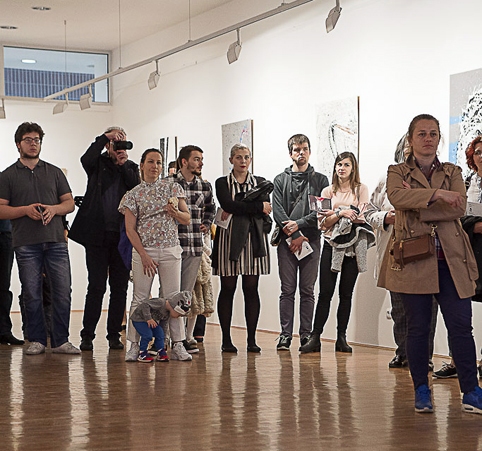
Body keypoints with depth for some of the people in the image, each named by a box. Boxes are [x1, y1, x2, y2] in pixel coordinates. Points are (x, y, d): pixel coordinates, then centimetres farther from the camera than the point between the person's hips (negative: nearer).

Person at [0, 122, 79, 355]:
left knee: (63, 292, -3)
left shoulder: (54, 172, 16)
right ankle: (37, 340, 10)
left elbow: (70, 203, 14)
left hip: (56, 240, 2)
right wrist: (26, 210, -13)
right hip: (26, 243, -2)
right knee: (32, 294, 0)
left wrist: (54, 209, -7)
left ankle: (60, 340, 5)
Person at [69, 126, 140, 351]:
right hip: (97, 234, -2)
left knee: (120, 287, 5)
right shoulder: (98, 164, 7)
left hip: (122, 236, 2)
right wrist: (105, 137, -13)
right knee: (96, 286, -3)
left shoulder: (131, 168, 13)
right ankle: (87, 335, 4)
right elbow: (86, 159, -16)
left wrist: (123, 165, -6)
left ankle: (114, 334, 14)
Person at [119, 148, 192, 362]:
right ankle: (134, 345, 4)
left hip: (170, 250, 1)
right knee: (139, 298, -1)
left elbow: (186, 218, 11)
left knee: (173, 298, 0)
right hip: (143, 250, -1)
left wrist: (174, 212, -11)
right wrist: (144, 255, -10)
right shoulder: (133, 194, 4)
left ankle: (178, 345, 2)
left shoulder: (172, 188, 8)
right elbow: (130, 229, -1)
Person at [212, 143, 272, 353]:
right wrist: (257, 206, -10)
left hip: (253, 238, 2)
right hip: (229, 238, -1)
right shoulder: (222, 183, 8)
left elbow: (266, 207, -4)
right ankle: (226, 339, 4)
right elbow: (228, 205, -11)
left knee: (251, 289, 0)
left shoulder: (260, 183, 13)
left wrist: (237, 209, -12)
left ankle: (251, 339, 4)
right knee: (227, 289, -1)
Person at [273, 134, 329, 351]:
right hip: (287, 241, 0)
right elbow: (278, 211, 0)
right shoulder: (281, 180, 10)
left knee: (307, 291, 2)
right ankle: (285, 335, 3)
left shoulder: (320, 180, 10)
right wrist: (294, 235, -10)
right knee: (287, 290, 0)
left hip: (311, 240, 0)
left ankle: (306, 334, 6)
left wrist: (299, 223, -11)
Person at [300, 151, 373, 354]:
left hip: (353, 244, -1)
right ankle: (315, 337, -5)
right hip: (331, 244, 1)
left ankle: (341, 338, 8)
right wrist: (341, 213, -13)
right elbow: (324, 223, 3)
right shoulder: (328, 191, 11)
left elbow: (358, 216, -6)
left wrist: (335, 213, -7)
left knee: (346, 293, 3)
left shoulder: (361, 189, 6)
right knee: (325, 292, -5)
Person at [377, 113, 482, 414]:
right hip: (414, 259, -1)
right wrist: (437, 194, -25)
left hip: (451, 259, 2)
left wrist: (417, 206, -11)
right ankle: (422, 392, 12)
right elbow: (396, 196, -16)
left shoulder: (453, 173, 15)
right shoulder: (398, 172, 9)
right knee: (418, 327, 2)